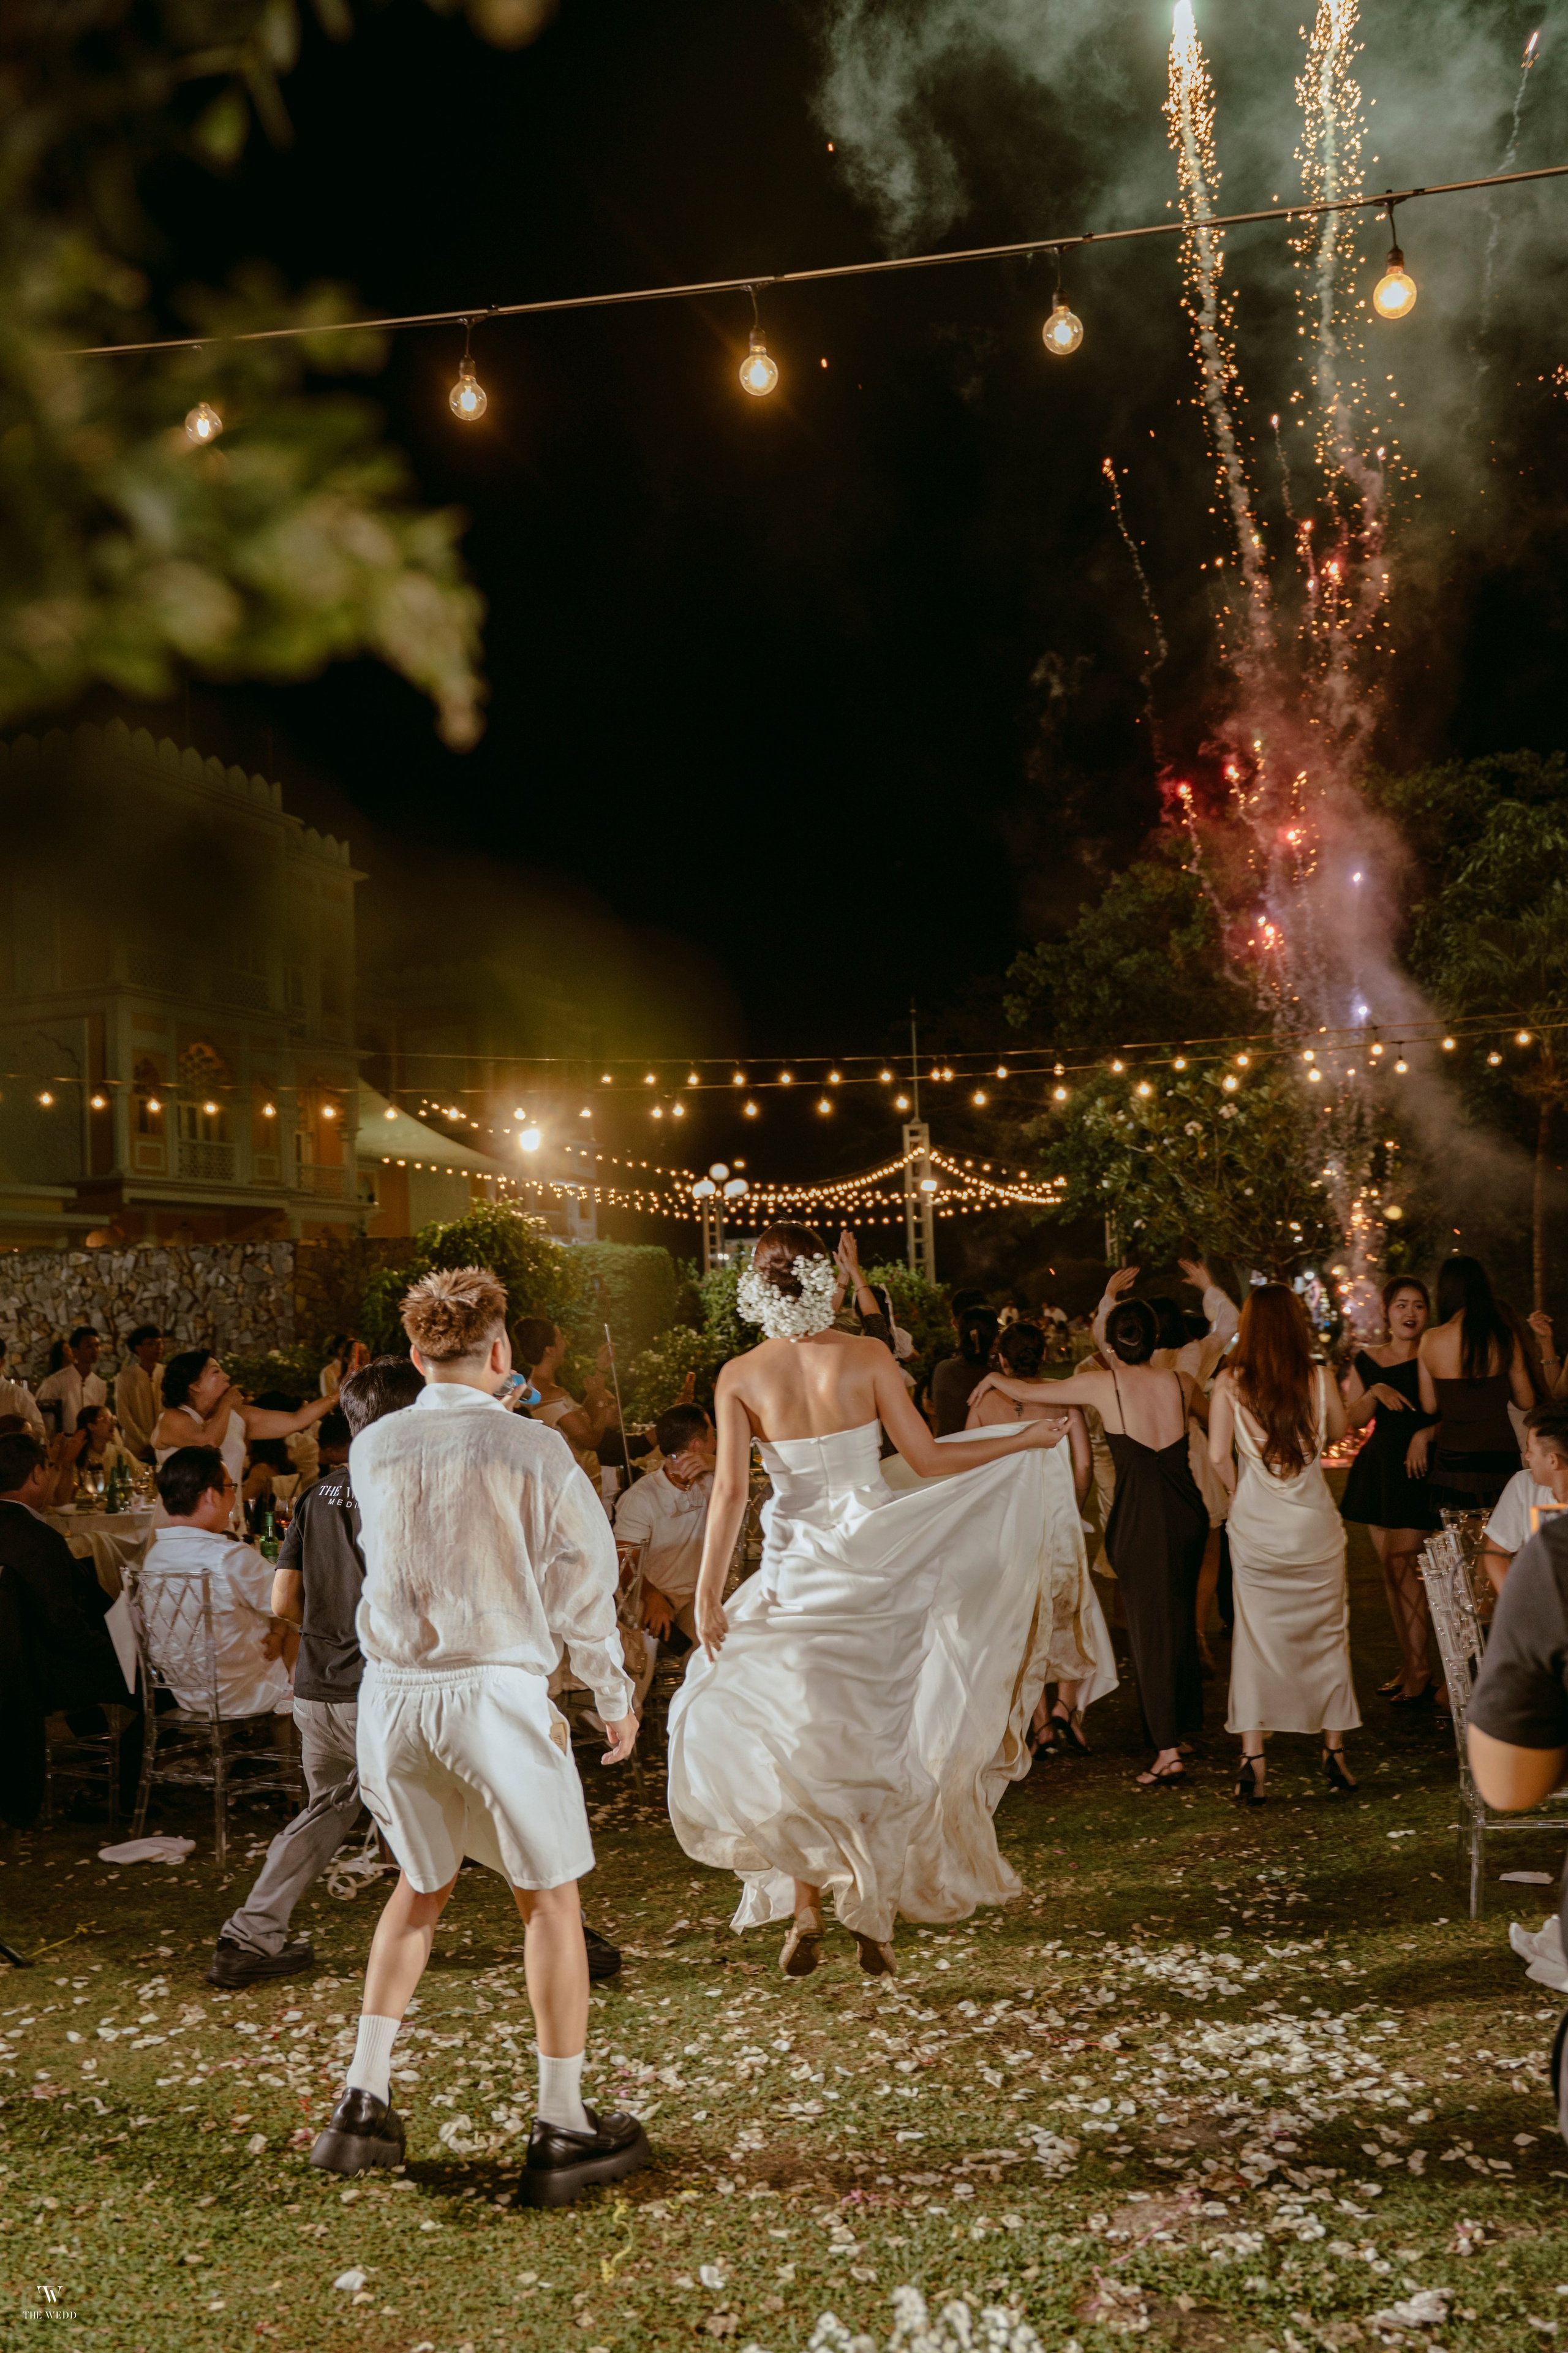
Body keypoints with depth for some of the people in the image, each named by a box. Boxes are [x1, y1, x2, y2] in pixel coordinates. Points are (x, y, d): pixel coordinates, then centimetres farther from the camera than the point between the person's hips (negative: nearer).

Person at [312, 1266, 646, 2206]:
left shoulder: (375, 1448, 2)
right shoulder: (536, 1450, -8)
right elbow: (585, 1588, -2)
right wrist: (615, 1696, 13)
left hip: (393, 1694, 5)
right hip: (495, 1690, -4)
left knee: (423, 1887, 23)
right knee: (550, 1899, 10)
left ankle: (365, 2105, 24)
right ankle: (563, 2130, 15)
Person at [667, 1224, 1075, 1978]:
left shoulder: (739, 1377, -6)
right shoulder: (866, 1357, -7)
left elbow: (730, 1491, -11)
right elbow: (927, 1458, -4)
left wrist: (708, 1595, -6)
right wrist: (1021, 1440, 9)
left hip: (796, 1572, 0)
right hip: (878, 1561, 0)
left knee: (790, 1739, 14)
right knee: (877, 1743, 13)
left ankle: (804, 1912, 10)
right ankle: (873, 1915, 17)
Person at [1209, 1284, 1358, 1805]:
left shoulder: (1230, 1384, -8)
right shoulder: (1319, 1380, -6)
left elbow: (1218, 1454, -12)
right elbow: (1339, 1430, 12)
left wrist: (1241, 1492, 4)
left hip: (1256, 1528, 0)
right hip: (1315, 1527, 1)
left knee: (1256, 1639, 6)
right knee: (1327, 1635, 14)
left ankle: (1252, 1761, 2)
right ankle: (1334, 1753, 20)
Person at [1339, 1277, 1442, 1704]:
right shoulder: (1366, 1361, 10)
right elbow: (1352, 1420, 5)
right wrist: (1376, 1392, -12)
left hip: (1418, 1469, -5)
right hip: (1378, 1467, 5)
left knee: (1401, 1566, -11)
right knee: (1391, 1571, 8)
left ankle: (1420, 1671, -3)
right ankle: (1409, 1666, 17)